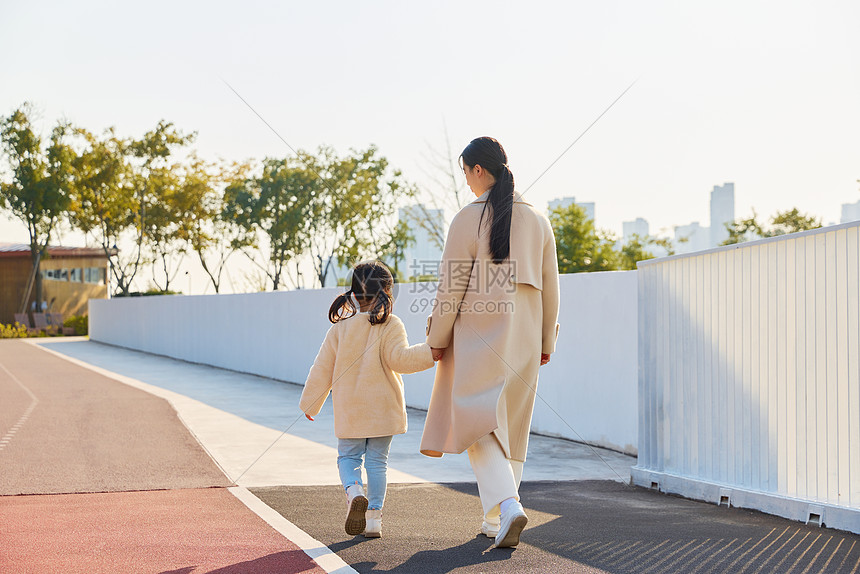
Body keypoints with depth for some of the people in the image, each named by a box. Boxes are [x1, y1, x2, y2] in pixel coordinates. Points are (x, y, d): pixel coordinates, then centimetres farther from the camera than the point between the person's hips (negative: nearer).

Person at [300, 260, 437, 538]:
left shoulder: (340, 327, 1)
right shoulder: (390, 325, -9)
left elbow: (323, 368, 5)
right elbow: (399, 359, -19)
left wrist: (311, 403, 13)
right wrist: (430, 351, -15)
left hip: (349, 409, 1)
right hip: (383, 407, -1)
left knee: (348, 456, 13)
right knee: (377, 461, 8)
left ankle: (354, 492, -16)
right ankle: (373, 516, 5)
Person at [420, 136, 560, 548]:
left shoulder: (469, 218, -9)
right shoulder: (537, 220, 6)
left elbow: (452, 286, -8)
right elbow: (549, 285, 9)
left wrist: (437, 339, 1)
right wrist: (546, 340, 18)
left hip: (479, 333, -5)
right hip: (524, 335, 5)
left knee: (479, 423, -2)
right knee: (511, 425, 14)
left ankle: (507, 504, -23)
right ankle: (495, 519, 19)